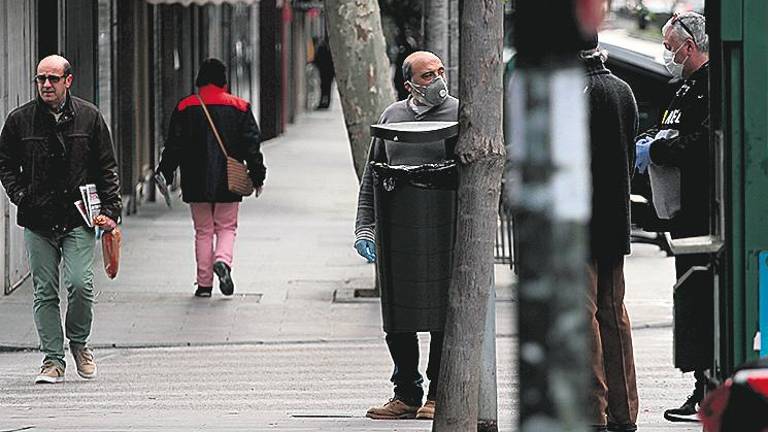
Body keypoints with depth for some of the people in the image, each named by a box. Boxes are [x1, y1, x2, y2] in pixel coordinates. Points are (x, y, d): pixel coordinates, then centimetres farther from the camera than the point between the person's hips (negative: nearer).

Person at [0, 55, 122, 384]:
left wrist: (110, 209, -1)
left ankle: (78, 342, 14)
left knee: (80, 283, -12)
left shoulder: (89, 117, 4)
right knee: (44, 292, 3)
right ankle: (53, 359, 11)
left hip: (78, 220, -1)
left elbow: (107, 168, 8)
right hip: (37, 223, 1)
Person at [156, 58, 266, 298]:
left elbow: (174, 145, 0)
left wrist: (165, 174, 8)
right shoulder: (239, 107, 0)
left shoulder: (185, 107, 0)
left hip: (196, 183, 0)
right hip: (228, 182, 0)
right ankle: (222, 261, -19)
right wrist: (257, 176, 9)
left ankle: (204, 283, 6)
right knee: (226, 228, 10)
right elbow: (252, 144, 1)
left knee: (203, 231, 9)